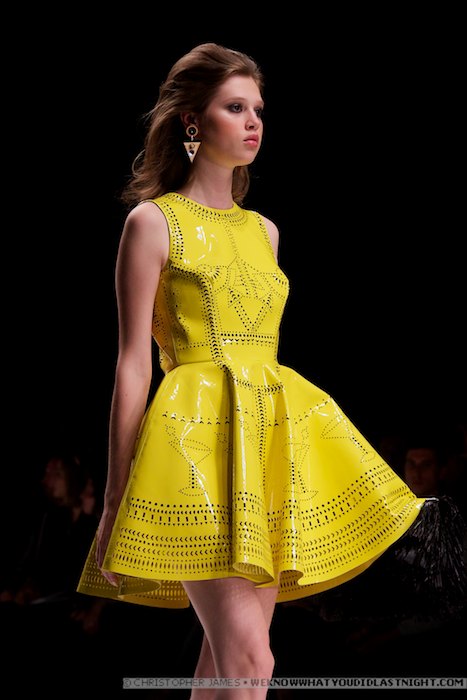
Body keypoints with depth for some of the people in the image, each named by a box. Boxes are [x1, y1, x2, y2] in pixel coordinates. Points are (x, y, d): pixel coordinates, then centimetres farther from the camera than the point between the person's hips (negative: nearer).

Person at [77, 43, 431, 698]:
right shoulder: (153, 221, -1)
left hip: (271, 436, 7)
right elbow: (134, 362, -5)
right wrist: (115, 501, -8)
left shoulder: (264, 230, 18)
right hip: (198, 437, -6)